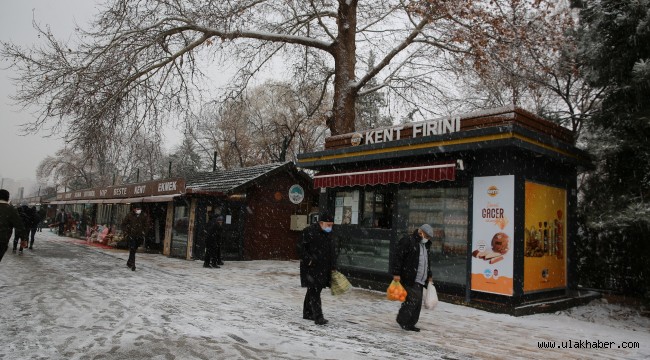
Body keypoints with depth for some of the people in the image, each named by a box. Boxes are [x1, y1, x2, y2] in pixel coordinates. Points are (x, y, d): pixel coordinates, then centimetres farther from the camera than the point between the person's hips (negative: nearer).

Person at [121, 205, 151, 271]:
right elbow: (123, 224, 3)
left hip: (139, 236, 3)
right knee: (132, 250, -10)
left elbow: (147, 225, 8)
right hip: (131, 235, -3)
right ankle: (132, 265, -7)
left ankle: (129, 263, 34)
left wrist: (144, 233, 0)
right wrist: (125, 233, -3)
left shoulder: (144, 216, -4)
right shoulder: (129, 215, -8)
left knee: (133, 250, 15)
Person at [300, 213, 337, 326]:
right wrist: (309, 260, -18)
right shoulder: (309, 231, -12)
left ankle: (307, 313, 27)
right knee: (314, 291, -10)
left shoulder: (328, 234, 11)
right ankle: (318, 317, -10)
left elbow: (331, 252, 17)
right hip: (311, 267, -8)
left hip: (323, 268, 8)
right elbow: (302, 248, -11)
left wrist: (333, 267, 14)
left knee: (314, 290, 15)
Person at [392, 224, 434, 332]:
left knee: (417, 303, 7)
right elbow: (398, 257, -14)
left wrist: (429, 276, 28)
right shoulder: (407, 241, -9)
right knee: (413, 299, -15)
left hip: (419, 280, 9)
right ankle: (402, 320, 1)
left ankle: (410, 324, 17)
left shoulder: (425, 245, 19)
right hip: (409, 279, -9)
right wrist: (396, 273, -18)